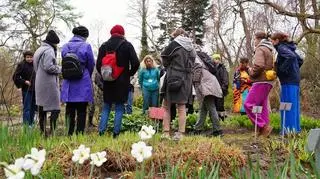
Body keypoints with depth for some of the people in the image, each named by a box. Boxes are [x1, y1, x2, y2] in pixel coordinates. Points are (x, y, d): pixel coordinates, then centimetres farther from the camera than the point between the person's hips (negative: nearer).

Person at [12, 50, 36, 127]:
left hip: (34, 90, 6)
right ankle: (27, 125, -3)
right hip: (27, 90, -6)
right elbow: (15, 77, -8)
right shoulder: (21, 65, -7)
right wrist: (24, 82, -15)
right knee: (27, 108, -5)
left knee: (33, 108, 13)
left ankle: (31, 124, 24)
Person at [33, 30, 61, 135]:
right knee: (55, 109, -5)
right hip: (49, 84, -9)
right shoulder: (49, 51, -13)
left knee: (42, 109, 12)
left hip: (39, 84, 9)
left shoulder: (39, 50, 17)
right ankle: (52, 132, -8)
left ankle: (43, 132, 17)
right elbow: (48, 67, -22)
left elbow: (36, 67, 18)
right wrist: (60, 69, -7)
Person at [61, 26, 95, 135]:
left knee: (70, 110, 12)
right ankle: (79, 134, 5)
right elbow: (91, 65, -1)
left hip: (68, 84, 4)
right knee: (81, 111, 5)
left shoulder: (65, 47, 3)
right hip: (83, 84, -4)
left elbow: (64, 63, 10)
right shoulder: (86, 46, -9)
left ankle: (69, 134, 15)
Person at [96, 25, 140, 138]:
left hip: (108, 82, 3)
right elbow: (136, 63, -9)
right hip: (122, 82, -2)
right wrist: (130, 74, 6)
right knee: (119, 108, 4)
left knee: (106, 107, 11)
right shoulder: (127, 45, -3)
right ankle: (116, 133, 0)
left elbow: (98, 65, 2)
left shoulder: (104, 46, 5)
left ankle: (101, 131, 4)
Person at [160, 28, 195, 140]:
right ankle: (181, 133, 7)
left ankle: (166, 133, 3)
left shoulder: (175, 44, -6)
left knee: (166, 106, 6)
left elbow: (164, 59, -1)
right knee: (181, 107, 9)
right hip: (186, 80, 5)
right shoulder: (191, 48, 11)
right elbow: (192, 64, 14)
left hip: (173, 79, -5)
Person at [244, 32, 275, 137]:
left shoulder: (260, 49, -7)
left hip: (260, 82, -10)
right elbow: (271, 67, 25)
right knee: (262, 106, 10)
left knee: (248, 105, -11)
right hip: (267, 82, 10)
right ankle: (265, 128, 9)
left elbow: (259, 66, -22)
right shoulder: (269, 50, 24)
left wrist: (251, 72, -5)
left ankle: (263, 126, -14)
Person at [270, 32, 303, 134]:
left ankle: (289, 129, -3)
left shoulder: (282, 48, -9)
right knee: (294, 105, 12)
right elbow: (300, 60, 25)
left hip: (288, 81, -9)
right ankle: (295, 128, 18)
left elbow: (291, 57, -28)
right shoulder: (289, 48, 18)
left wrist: (283, 69, -21)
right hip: (295, 80, 9)